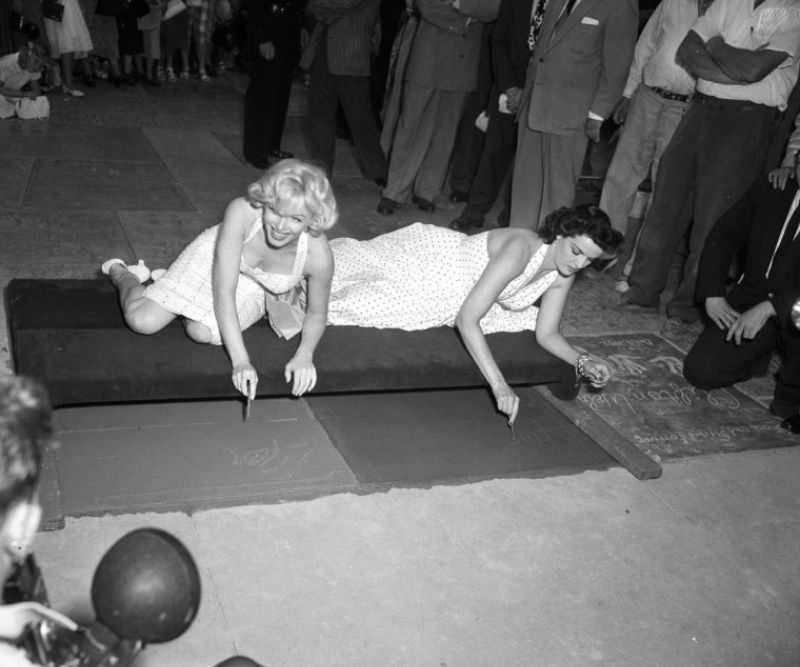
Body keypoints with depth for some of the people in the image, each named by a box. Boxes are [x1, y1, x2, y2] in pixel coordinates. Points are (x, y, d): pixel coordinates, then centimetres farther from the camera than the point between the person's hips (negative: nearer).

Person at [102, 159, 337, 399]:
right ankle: (121, 273, 28)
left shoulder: (318, 256, -35)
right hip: (215, 258, -1)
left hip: (255, 290, 2)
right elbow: (223, 293, -36)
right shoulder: (241, 213, -40)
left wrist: (304, 355, -32)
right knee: (142, 320, -11)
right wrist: (240, 361, -41)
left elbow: (316, 314, -13)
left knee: (201, 332, -18)